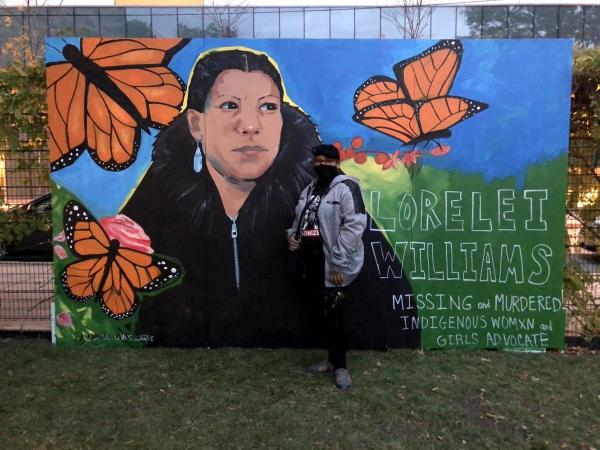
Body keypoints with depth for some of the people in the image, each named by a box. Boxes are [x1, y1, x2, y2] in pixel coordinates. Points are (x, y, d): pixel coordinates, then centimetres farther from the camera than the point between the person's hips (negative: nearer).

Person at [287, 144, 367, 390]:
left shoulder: (346, 188, -12)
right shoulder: (310, 189, 15)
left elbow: (354, 227, -20)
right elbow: (299, 219, 26)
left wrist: (338, 264, -22)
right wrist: (292, 235, 3)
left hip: (332, 265, -7)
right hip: (312, 262, 8)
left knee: (333, 315, 0)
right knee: (326, 312, 17)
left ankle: (340, 365, 17)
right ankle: (333, 359, 31)